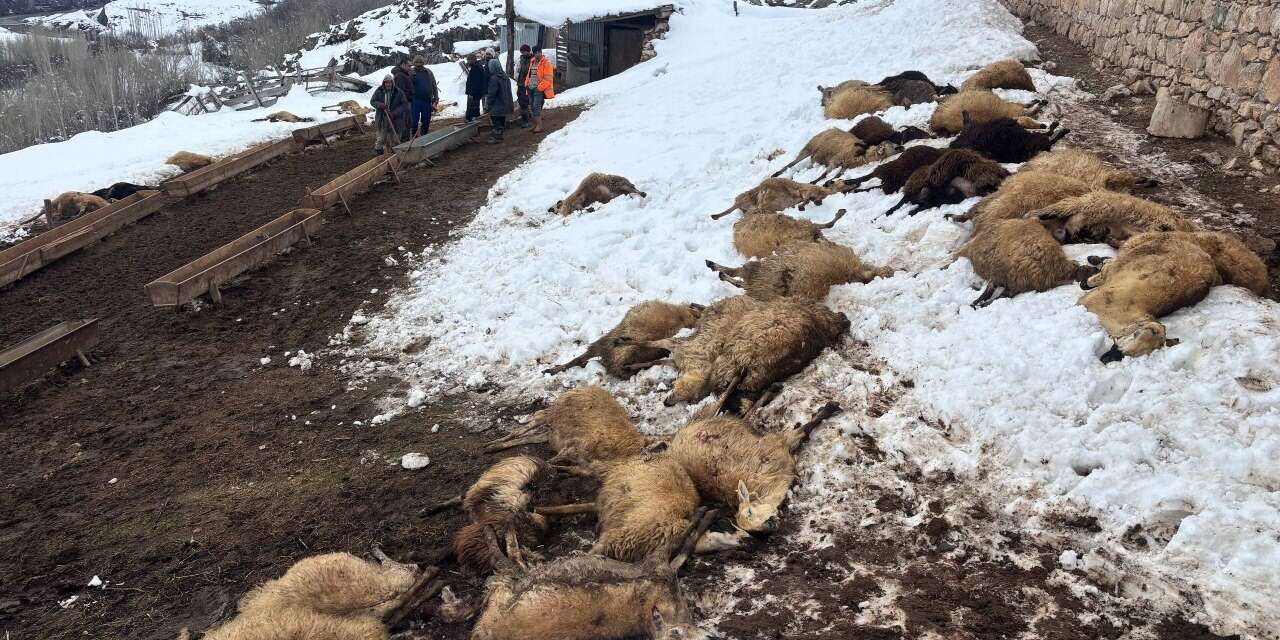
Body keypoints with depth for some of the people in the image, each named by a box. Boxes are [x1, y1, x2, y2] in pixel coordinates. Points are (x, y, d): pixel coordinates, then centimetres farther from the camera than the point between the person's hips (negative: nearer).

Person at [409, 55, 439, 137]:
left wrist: (436, 98, 7)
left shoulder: (429, 72, 9)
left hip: (427, 101, 3)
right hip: (415, 100, -3)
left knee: (426, 121, 9)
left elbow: (434, 86, 13)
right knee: (414, 121, -2)